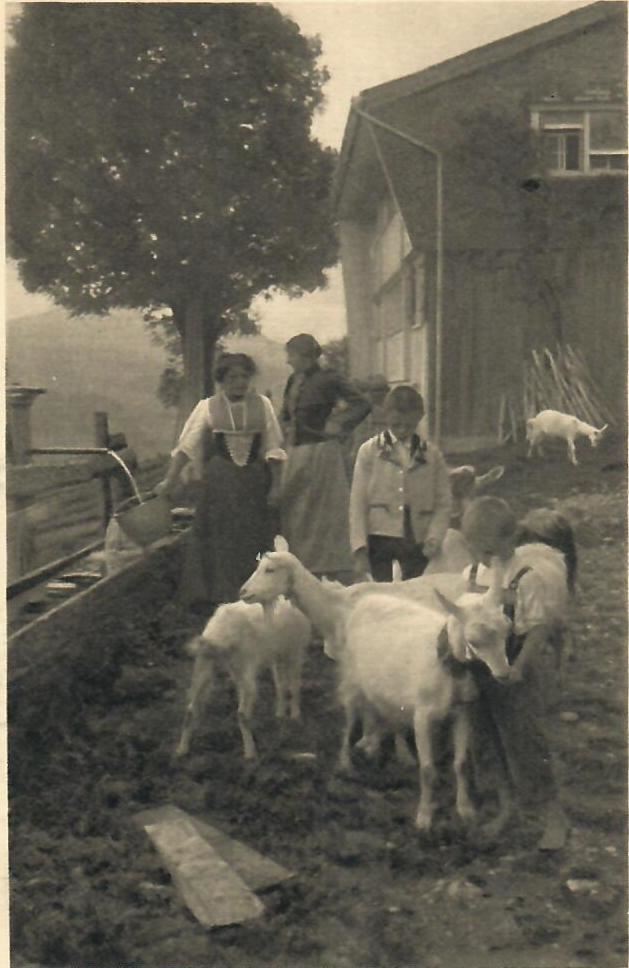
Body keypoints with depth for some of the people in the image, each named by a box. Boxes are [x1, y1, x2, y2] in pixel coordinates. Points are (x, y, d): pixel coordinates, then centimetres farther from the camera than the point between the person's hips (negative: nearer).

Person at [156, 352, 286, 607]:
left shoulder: (262, 405, 2)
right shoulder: (207, 407, 0)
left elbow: (274, 450, 2)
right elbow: (186, 446, -4)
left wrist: (275, 485, -3)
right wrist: (170, 480, -10)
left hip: (254, 483, 1)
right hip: (218, 484, -1)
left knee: (253, 542, 5)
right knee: (218, 541, 2)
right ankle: (219, 595, 14)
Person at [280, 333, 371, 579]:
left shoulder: (328, 379, -10)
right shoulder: (294, 381, 12)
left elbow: (362, 404, -18)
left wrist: (339, 430, -15)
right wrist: (289, 431, 12)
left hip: (321, 452, -8)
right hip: (296, 453, 8)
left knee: (324, 515, -3)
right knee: (295, 514, 10)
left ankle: (333, 575, 5)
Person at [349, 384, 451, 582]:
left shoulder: (432, 455, 7)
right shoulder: (369, 451, 3)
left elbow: (443, 504, 6)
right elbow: (357, 503, 1)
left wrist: (434, 538, -9)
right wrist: (359, 550, -6)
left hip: (417, 543, 1)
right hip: (379, 540, -1)